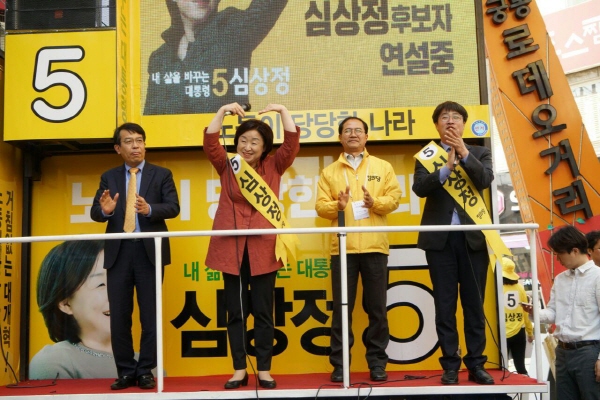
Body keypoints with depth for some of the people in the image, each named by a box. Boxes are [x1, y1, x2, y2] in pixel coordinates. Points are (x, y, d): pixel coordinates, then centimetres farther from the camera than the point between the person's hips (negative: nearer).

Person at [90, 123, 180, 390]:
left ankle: (145, 371, 15)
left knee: (150, 315, 3)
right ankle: (126, 371, 18)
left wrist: (149, 209, -26)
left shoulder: (161, 174, 4)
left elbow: (173, 207, -7)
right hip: (118, 252, 2)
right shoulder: (109, 177, 11)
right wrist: (105, 210, -19)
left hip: (149, 251, -2)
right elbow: (94, 213, 4)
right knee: (119, 315, 6)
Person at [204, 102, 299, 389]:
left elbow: (292, 143, -3)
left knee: (263, 311, 6)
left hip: (263, 249, -1)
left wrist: (282, 110, -8)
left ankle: (264, 370, 15)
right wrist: (223, 111, -11)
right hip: (231, 249, 1)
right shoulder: (227, 166, 7)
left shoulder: (274, 167, 6)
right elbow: (210, 143, -5)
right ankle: (239, 370, 17)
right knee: (235, 312, 8)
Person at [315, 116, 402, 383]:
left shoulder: (383, 167, 13)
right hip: (342, 247, 0)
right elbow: (320, 206, 5)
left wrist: (375, 202, -16)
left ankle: (377, 363, 14)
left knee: (377, 307, 4)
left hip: (375, 246, 0)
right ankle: (339, 364, 10)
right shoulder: (329, 172, 13)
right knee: (342, 307, 2)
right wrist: (337, 205, -15)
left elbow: (394, 198, 3)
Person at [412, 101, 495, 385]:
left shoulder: (479, 153, 9)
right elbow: (419, 188, -10)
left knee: (474, 303, 6)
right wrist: (446, 167, -22)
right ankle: (450, 365, 13)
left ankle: (476, 364, 15)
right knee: (445, 303, 4)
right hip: (440, 238, 0)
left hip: (474, 237, 1)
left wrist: (464, 153, -18)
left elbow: (485, 181, -10)